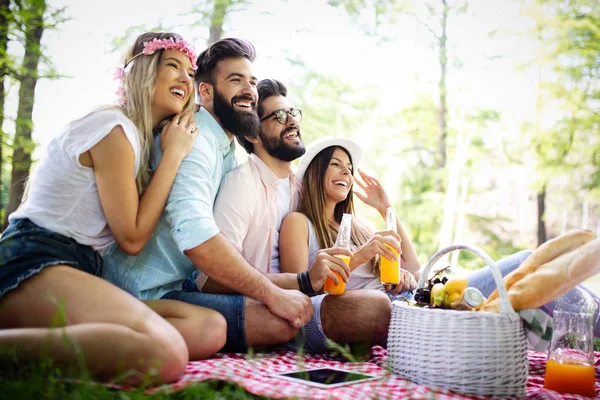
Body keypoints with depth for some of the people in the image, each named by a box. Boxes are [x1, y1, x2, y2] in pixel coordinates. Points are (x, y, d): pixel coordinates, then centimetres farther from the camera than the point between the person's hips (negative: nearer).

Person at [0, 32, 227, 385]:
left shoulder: (140, 138, 21)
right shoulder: (115, 129, -7)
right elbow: (132, 238, -8)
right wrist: (173, 154, -3)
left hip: (79, 271, 10)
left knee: (211, 328, -13)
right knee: (163, 352, -36)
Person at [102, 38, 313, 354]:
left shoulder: (227, 150, 17)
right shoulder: (196, 138, -16)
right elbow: (193, 232, -32)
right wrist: (272, 294, -27)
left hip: (179, 285, 10)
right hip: (150, 293, -9)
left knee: (299, 305, 7)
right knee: (280, 322, -26)